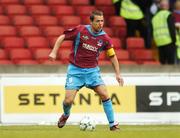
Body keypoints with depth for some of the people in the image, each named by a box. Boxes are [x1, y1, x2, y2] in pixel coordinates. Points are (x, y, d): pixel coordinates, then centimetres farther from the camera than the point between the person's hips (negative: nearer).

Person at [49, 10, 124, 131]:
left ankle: (112, 124, -5)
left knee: (105, 95, -15)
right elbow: (62, 37, -1)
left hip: (92, 70, 2)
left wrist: (118, 74, 2)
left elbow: (112, 56, 6)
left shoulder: (105, 38, -5)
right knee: (69, 100, -7)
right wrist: (54, 52, -12)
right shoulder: (80, 30, -12)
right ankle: (65, 115, 28)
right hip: (75, 69, -2)